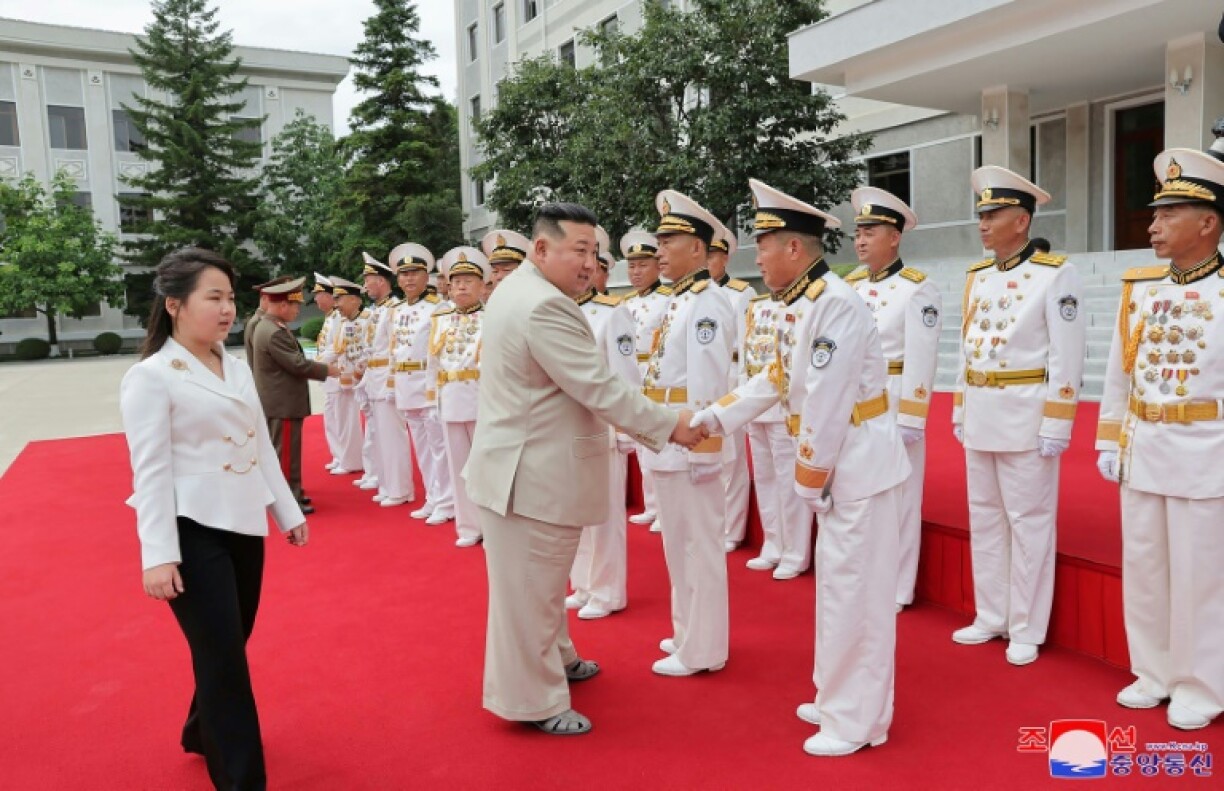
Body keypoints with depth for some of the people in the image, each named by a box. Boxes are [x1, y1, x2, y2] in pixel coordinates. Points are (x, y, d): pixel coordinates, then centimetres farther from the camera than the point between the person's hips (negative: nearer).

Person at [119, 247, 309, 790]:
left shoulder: (237, 367, 9)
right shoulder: (150, 376, -11)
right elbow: (150, 471, -15)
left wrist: (289, 512, 15)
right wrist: (157, 555, -18)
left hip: (243, 526, 7)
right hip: (194, 532, -7)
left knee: (228, 646, 18)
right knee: (223, 656, -2)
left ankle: (205, 735, 43)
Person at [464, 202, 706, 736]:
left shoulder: (522, 291, 10)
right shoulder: (544, 306, -24)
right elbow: (600, 389, -25)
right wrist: (670, 426, -15)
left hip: (531, 464, 11)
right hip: (533, 474, -11)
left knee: (543, 578, 25)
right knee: (531, 587, 4)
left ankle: (555, 659, 44)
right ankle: (533, 700, 20)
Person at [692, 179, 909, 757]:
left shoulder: (834, 303, -21)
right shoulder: (798, 306, 10)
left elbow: (827, 403, -23)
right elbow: (775, 379, 16)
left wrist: (809, 477, -16)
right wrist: (714, 417, 9)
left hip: (859, 463, -10)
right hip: (838, 463, 10)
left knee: (854, 590, 0)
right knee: (838, 585, 18)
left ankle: (856, 720, 15)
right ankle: (842, 699, 33)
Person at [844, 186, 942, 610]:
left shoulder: (918, 288, -9)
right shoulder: (850, 285, 10)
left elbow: (921, 359, -15)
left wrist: (910, 420, -18)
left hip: (893, 406, -6)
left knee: (897, 497, 5)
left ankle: (895, 590, 18)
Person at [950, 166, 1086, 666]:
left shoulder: (1055, 274, -8)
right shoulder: (975, 277, 11)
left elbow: (1066, 357, -12)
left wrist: (1056, 426, -15)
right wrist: (960, 410, 13)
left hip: (1025, 416, -6)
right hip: (979, 417, 7)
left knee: (1028, 524, 3)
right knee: (984, 519, 13)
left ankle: (1026, 630, 15)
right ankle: (991, 617, 26)